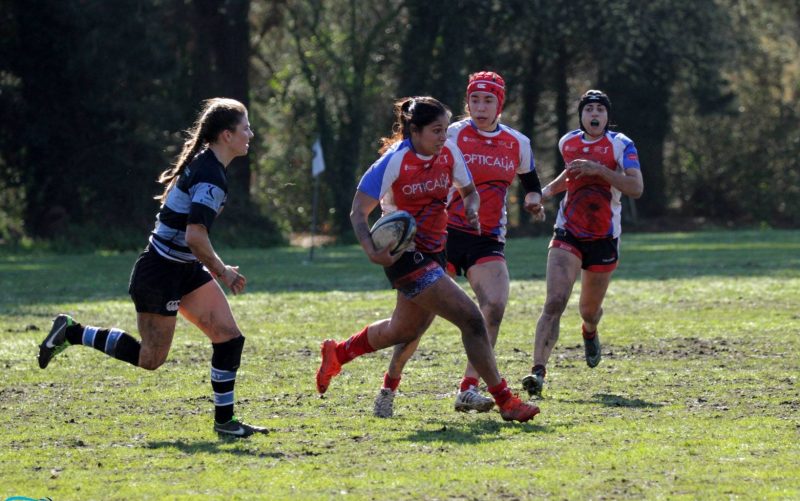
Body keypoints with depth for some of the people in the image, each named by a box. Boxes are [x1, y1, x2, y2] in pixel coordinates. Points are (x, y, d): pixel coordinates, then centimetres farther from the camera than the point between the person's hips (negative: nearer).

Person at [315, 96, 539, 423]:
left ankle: (337, 353, 48)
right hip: (406, 256, -8)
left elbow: (469, 191, 17)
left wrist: (471, 209, -7)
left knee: (405, 330, 25)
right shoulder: (395, 161, -18)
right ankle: (505, 401, -11)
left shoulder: (449, 154, 0)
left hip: (434, 252, 8)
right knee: (471, 319, -17)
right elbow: (358, 212, -15)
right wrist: (372, 252, -31)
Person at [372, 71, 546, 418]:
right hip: (447, 234, -3)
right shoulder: (452, 136, -3)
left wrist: (534, 200, 9)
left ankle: (468, 389, -19)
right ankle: (388, 388, 11)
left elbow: (530, 181, 28)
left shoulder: (518, 144, 9)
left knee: (495, 305, -21)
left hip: (488, 242, 3)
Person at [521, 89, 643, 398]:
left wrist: (598, 170, -27)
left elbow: (636, 188, -19)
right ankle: (538, 371, -26)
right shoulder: (568, 143, 6)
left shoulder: (621, 145, -7)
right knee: (555, 302, -20)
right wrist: (547, 191, 12)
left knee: (590, 310, 15)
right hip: (568, 235, 1)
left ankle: (590, 333, 54)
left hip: (604, 240, -1)